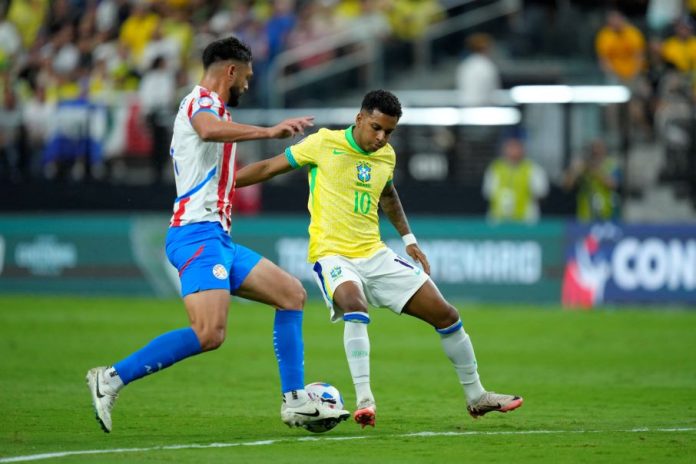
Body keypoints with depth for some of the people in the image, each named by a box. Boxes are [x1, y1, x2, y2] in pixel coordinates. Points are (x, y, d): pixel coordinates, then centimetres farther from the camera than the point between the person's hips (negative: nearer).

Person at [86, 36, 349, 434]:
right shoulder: (201, 102, -6)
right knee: (210, 334, -24)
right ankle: (112, 379, -17)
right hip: (198, 234, -11)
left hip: (218, 239, 11)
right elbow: (209, 130, -33)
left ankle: (295, 402, 7)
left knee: (292, 294, 11)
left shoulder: (210, 108, 24)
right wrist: (267, 131, -38)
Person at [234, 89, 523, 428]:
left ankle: (476, 397, 20)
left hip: (375, 255, 6)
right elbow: (269, 168, 0)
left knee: (444, 314, 3)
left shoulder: (387, 155, 8)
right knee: (355, 309, -38)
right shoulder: (325, 144, -8)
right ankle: (364, 400, -38)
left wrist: (408, 239, 25)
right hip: (332, 255, -6)